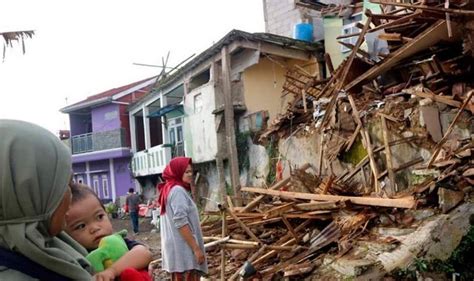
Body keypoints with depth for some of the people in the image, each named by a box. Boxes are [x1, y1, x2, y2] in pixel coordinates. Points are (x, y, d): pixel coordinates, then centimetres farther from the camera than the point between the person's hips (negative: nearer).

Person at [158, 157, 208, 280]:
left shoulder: (168, 189, 16)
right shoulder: (178, 190, -14)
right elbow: (180, 222, -22)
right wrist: (196, 248, -20)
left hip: (177, 247, 10)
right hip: (183, 248, -10)